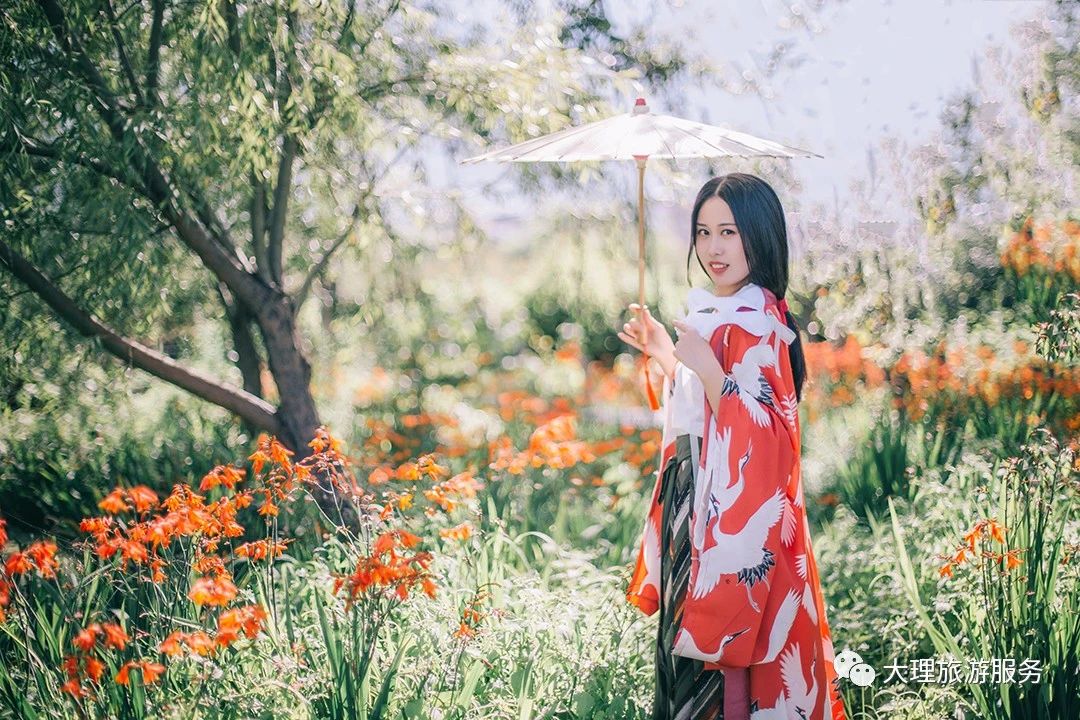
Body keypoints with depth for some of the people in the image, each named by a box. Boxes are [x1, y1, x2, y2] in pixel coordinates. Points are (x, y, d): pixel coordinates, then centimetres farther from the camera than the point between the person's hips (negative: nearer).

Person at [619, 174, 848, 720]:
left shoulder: (756, 324, -17)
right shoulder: (714, 311, 10)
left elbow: (759, 439, -24)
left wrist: (706, 368, -29)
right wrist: (666, 356, 12)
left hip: (735, 506, -9)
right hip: (695, 495, 9)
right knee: (687, 635, 18)